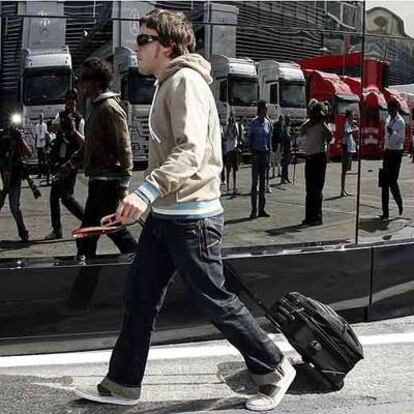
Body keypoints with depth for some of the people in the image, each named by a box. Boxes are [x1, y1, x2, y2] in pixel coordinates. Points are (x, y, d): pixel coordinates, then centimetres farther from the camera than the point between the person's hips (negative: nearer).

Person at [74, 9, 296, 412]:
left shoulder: (186, 80, -14)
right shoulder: (168, 83, 17)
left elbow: (191, 151, -27)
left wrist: (146, 190, -37)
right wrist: (149, 199, 24)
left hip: (190, 216, -10)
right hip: (164, 215, 10)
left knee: (213, 299, 1)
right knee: (139, 296, 11)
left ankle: (274, 370, 19)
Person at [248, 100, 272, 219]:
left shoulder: (268, 122, 11)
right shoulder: (253, 123, -4)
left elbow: (269, 139, 15)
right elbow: (249, 138, -3)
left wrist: (269, 155, 11)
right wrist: (251, 150, -13)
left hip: (265, 153, 6)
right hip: (256, 153, -5)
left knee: (263, 182, 8)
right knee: (255, 182, -5)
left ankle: (262, 209, 14)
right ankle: (254, 210, -3)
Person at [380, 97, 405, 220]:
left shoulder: (400, 121, -12)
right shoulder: (388, 119, 10)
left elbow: (401, 139, -19)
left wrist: (392, 131, -32)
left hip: (396, 153, -7)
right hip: (387, 152, 7)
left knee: (392, 181, -7)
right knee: (385, 182, 5)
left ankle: (400, 204, 18)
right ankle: (385, 212, 10)